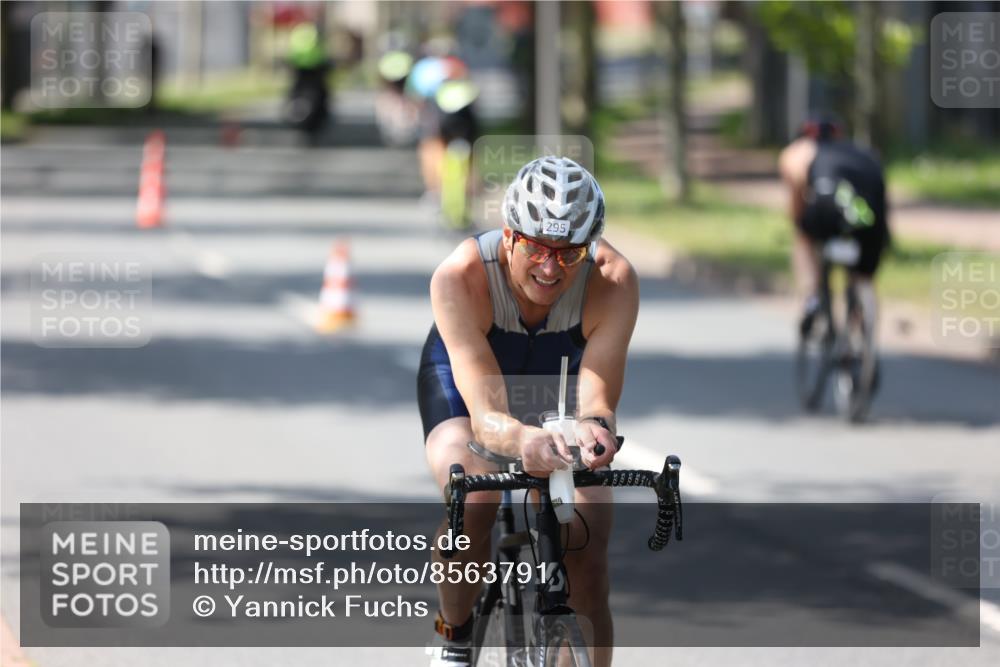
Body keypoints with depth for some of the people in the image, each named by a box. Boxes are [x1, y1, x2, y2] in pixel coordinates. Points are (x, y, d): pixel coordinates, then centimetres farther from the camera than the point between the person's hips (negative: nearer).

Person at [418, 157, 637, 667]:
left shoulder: (613, 281, -35)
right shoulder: (460, 276, -39)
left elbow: (596, 396, -42)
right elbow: (485, 412, -46)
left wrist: (593, 427, -66)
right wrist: (521, 440, -70)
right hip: (462, 378, -2)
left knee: (588, 557, -12)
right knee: (473, 503, -31)